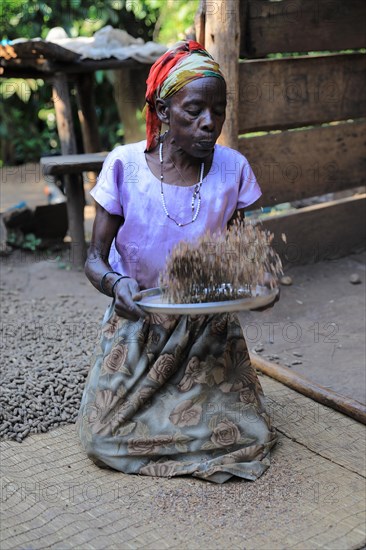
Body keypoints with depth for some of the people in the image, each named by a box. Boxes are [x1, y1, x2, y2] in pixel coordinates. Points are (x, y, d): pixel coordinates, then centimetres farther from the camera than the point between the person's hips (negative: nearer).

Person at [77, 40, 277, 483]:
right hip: (137, 324, -1)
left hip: (209, 326, 1)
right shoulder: (125, 165, -13)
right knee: (104, 438, -11)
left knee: (246, 435, -10)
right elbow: (95, 258, -9)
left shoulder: (232, 168, -8)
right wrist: (114, 282, -33)